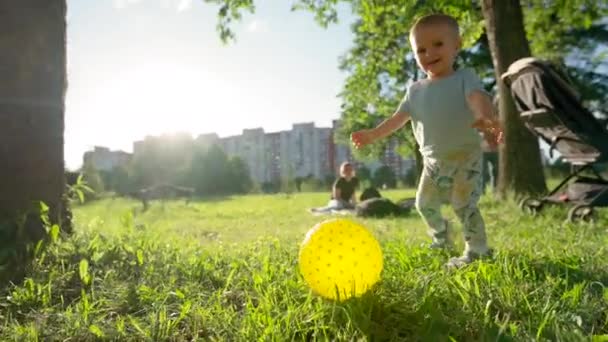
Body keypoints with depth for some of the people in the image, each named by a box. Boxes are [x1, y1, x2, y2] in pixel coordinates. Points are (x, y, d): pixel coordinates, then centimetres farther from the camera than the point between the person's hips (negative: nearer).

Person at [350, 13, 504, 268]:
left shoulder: (464, 77, -9)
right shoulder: (415, 90, 7)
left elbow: (478, 99, -29)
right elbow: (398, 118, 9)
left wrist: (486, 118, -52)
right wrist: (372, 134, 0)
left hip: (465, 157, -6)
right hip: (433, 161, 6)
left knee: (464, 204, -13)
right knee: (424, 203, 17)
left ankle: (476, 250, 4)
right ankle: (441, 237, 41)